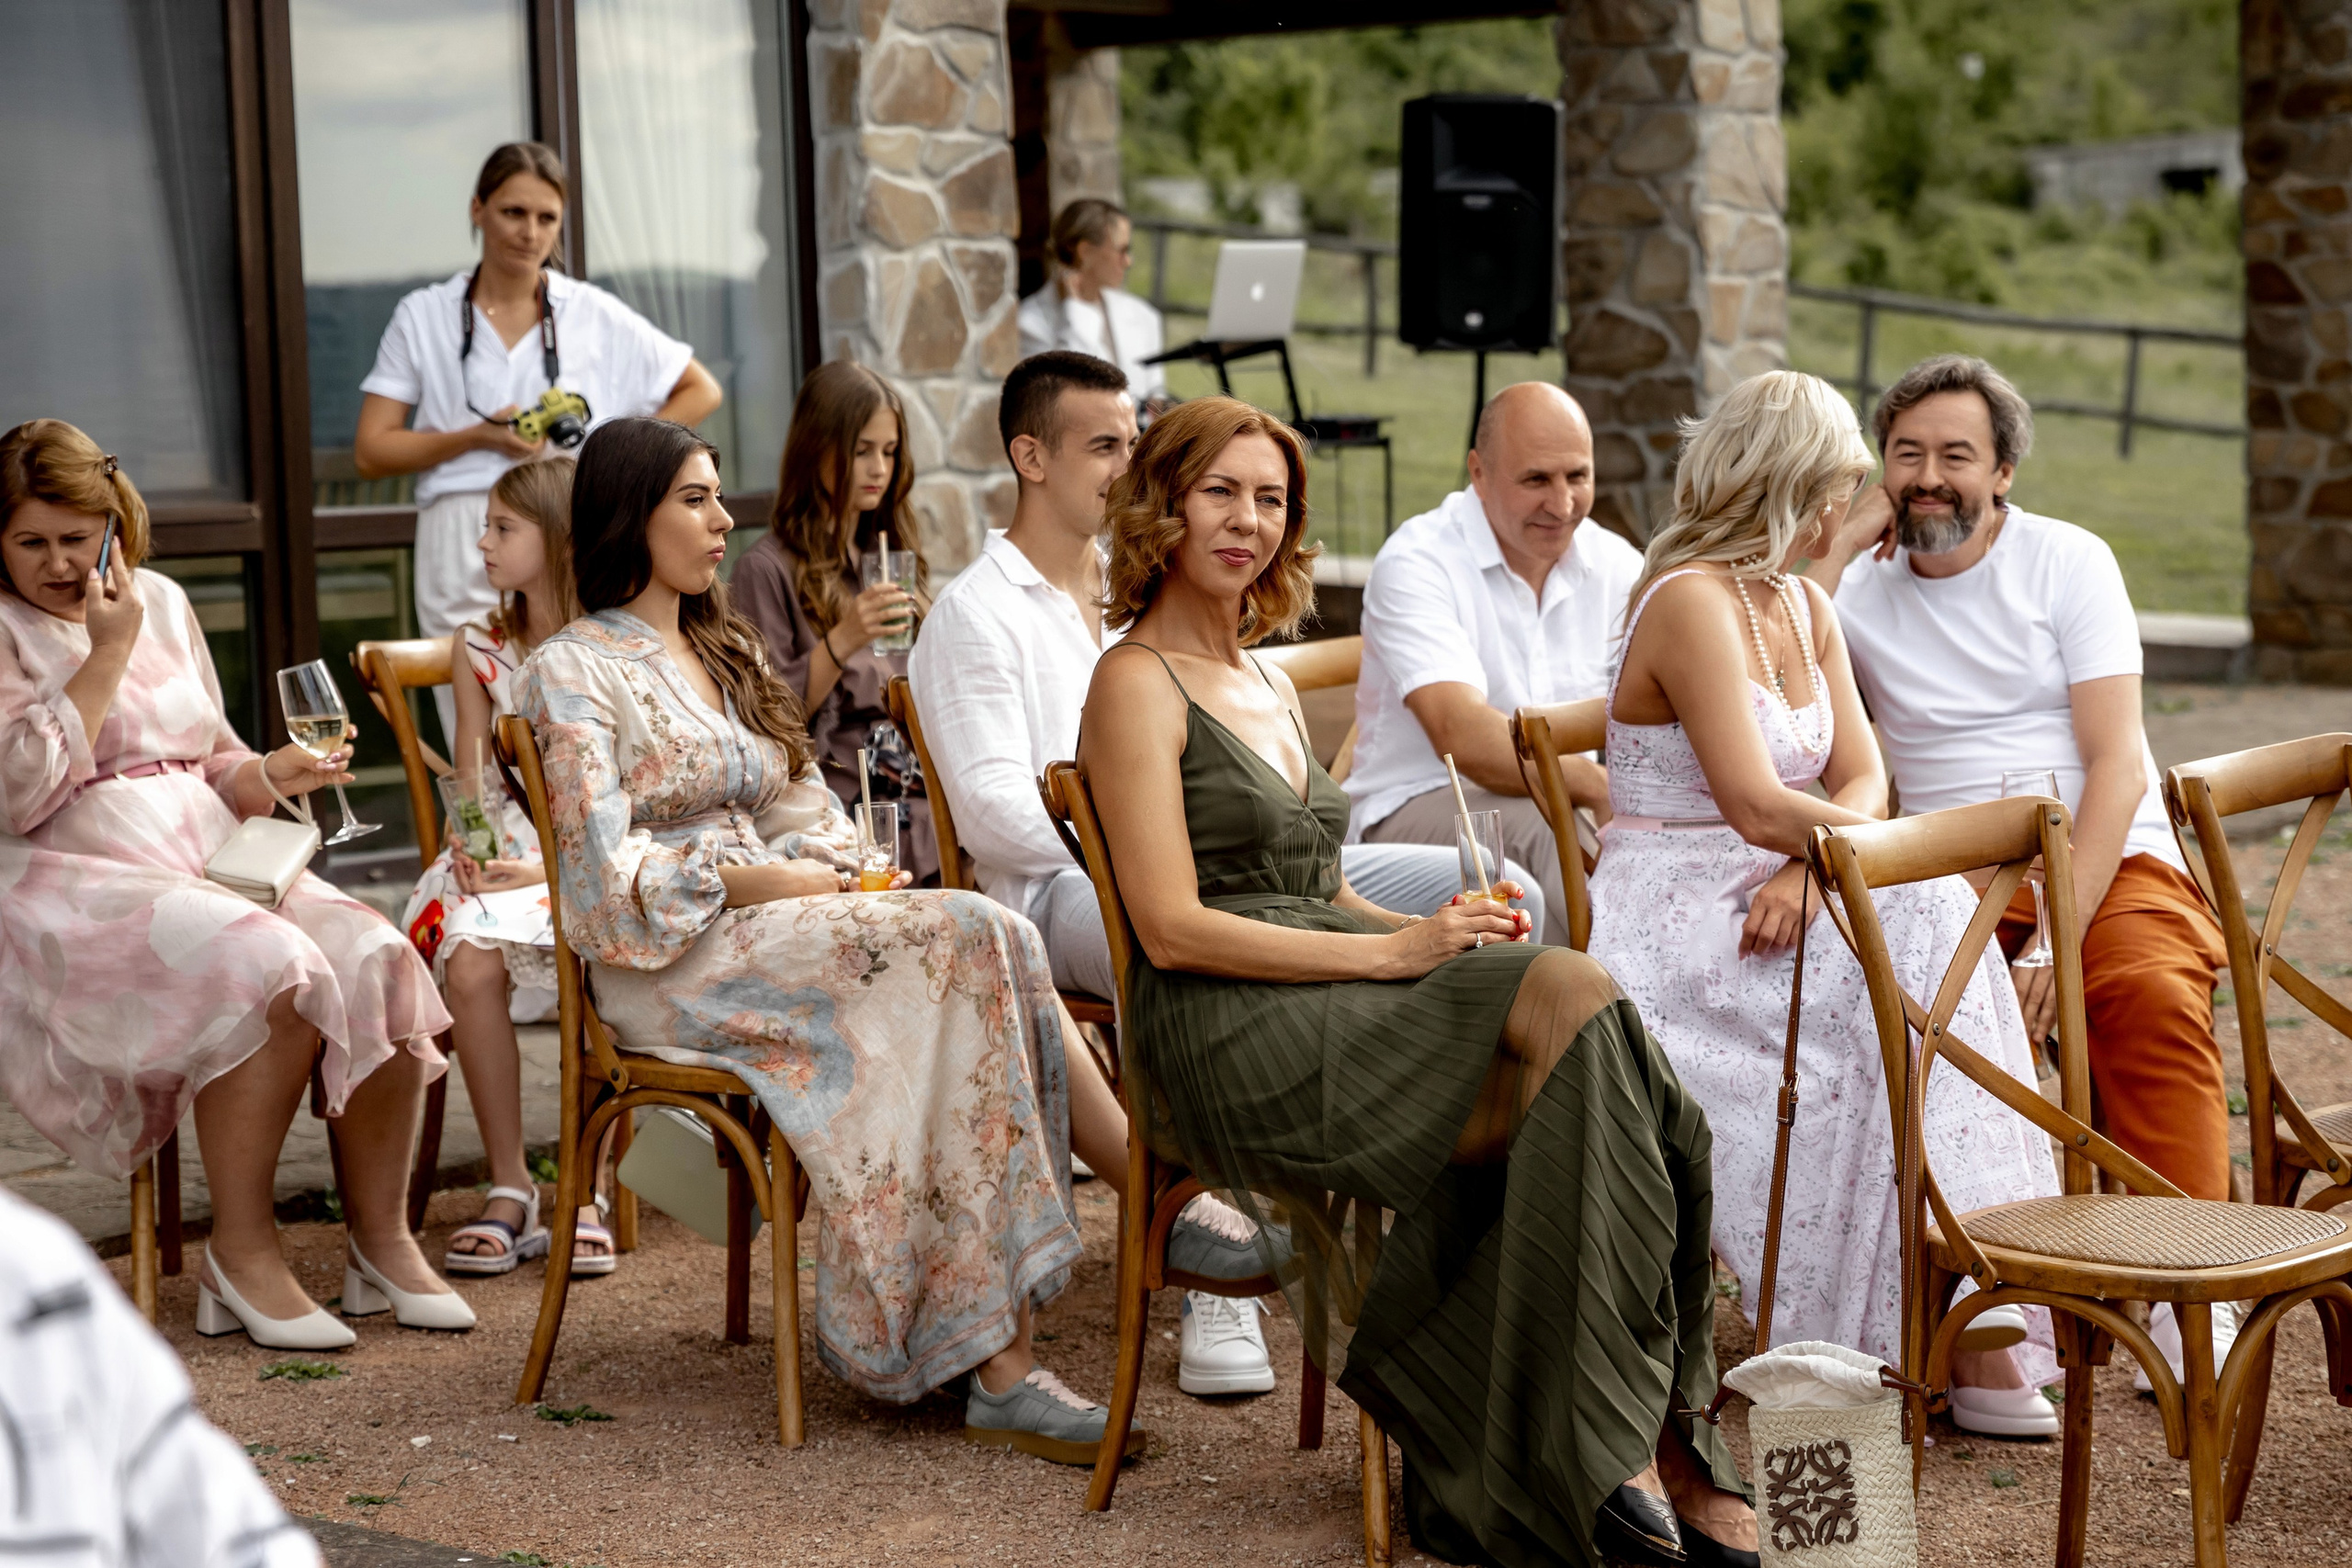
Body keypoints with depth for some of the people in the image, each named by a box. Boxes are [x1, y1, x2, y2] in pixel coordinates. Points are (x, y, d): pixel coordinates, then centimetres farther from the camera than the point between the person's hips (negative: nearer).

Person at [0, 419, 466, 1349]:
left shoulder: (162, 602, 17)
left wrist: (280, 772, 1)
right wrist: (107, 654, -12)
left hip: (216, 858, 6)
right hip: (79, 888, -6)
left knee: (377, 960, -21)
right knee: (274, 972, -32)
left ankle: (380, 1239, -9)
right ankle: (242, 1254, -20)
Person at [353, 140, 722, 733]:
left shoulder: (596, 316, 11)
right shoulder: (423, 317, 10)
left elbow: (702, 391, 19)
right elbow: (370, 452, 6)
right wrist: (480, 437, -7)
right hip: (466, 547, 0)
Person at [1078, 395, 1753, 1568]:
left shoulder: (1267, 683, 25)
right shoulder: (1137, 685, -1)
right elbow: (1176, 930, -12)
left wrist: (1439, 932, 3)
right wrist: (1394, 952, -15)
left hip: (1339, 994, 8)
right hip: (1230, 1034, -7)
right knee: (1576, 999, -27)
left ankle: (1638, 1442, -24)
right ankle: (1640, 1448, -24)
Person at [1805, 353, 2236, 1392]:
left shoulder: (2067, 561, 5)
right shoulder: (1860, 587, 12)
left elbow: (2118, 768, -4)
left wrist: (2060, 936, -18)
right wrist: (1840, 544, -4)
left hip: (2108, 860, -1)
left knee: (2152, 994, -33)